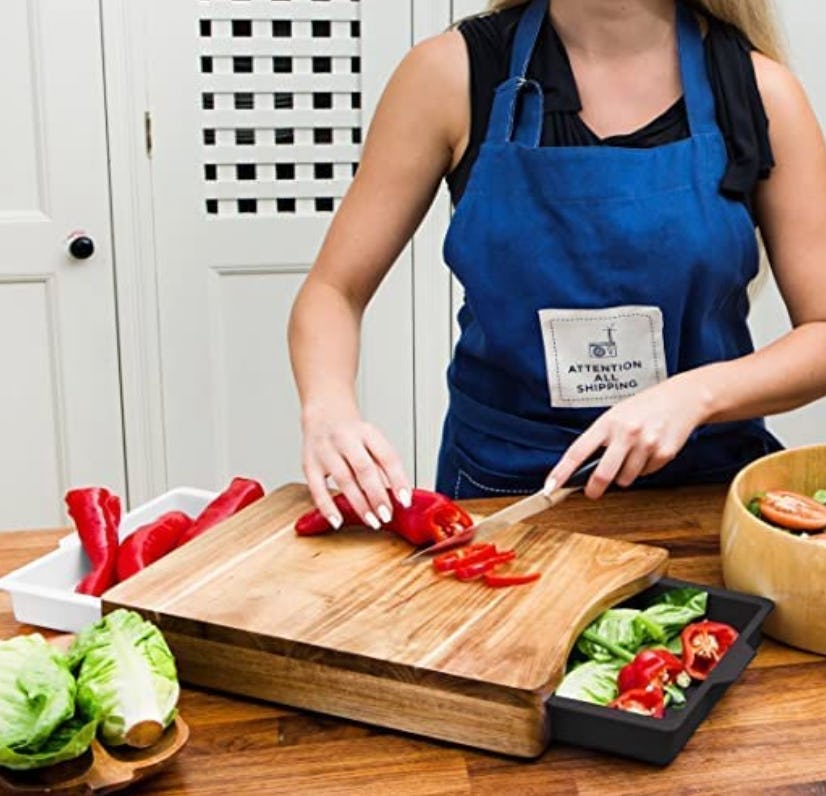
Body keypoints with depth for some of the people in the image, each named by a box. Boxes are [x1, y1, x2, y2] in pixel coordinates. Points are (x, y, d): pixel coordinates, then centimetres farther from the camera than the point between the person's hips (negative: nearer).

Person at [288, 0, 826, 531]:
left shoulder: (758, 88, -3)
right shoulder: (452, 74, -4)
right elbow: (334, 292, 0)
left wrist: (695, 395, -18)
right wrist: (329, 410, -20)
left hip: (704, 485, 0)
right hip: (498, 492, 0)